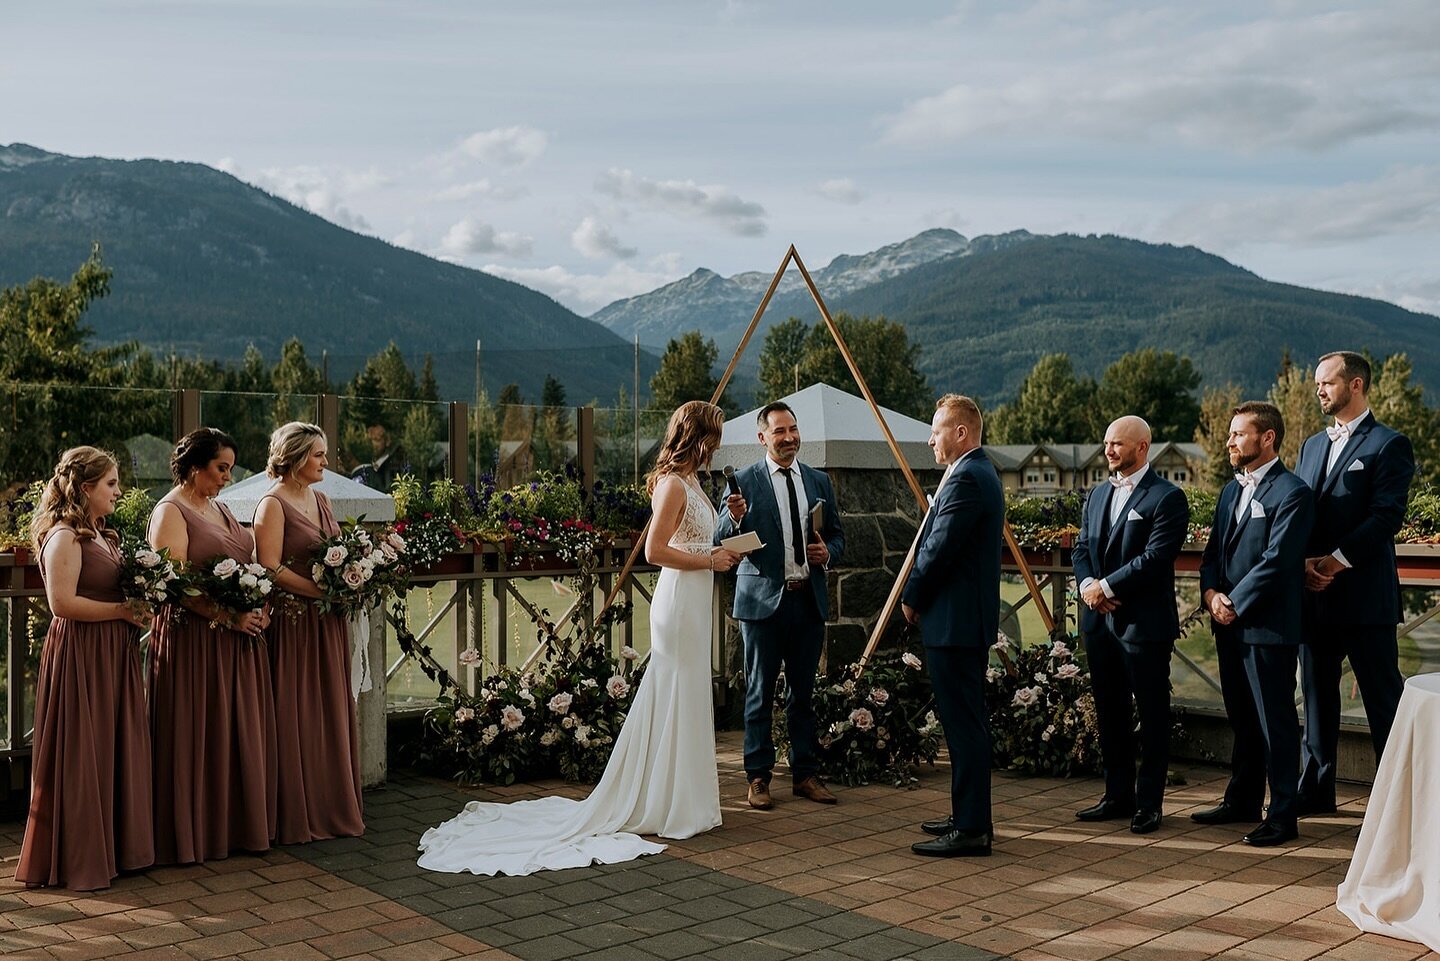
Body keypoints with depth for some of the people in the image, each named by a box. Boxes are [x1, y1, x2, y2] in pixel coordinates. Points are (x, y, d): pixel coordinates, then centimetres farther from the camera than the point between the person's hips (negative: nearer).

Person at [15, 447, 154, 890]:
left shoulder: (103, 537, 15)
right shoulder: (65, 537, -13)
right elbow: (62, 603, -22)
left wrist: (139, 608, 5)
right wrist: (124, 611, -17)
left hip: (113, 654, 9)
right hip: (79, 656, -9)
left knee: (117, 751, 12)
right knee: (80, 758, -1)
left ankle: (114, 846, 22)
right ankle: (75, 860, 10)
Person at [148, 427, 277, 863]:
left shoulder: (219, 508, 16)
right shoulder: (170, 512, -9)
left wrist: (259, 608, 3)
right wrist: (227, 618, -20)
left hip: (239, 638, 8)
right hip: (194, 638, -8)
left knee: (241, 733, 11)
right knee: (198, 737, -2)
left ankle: (236, 825, 20)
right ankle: (194, 834, 8)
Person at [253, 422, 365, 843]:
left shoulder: (322, 501, 14)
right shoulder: (273, 505, -9)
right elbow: (270, 569, -17)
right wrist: (323, 590, -20)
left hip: (328, 624, 8)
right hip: (293, 623, -7)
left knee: (331, 714, 11)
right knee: (295, 719, -1)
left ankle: (334, 808, 20)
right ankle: (296, 817, 8)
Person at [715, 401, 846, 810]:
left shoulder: (819, 481, 10)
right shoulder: (744, 481, -4)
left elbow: (837, 535, 17)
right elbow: (720, 542, -6)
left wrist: (828, 553, -5)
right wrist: (735, 517, -27)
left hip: (809, 600, 4)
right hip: (762, 600, -4)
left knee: (803, 692, 11)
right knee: (760, 694, 3)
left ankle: (805, 774, 20)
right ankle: (758, 777, 12)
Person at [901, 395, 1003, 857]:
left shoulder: (965, 480, -17)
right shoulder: (980, 473, 16)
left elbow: (939, 551, -20)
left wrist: (911, 598, -6)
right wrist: (921, 595, 11)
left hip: (954, 622, -11)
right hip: (970, 618, 11)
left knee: (963, 723, -6)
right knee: (967, 720, 16)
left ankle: (971, 829, -1)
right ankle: (970, 816, 25)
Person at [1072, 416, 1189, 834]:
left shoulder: (1167, 497, -9)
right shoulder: (1097, 495, 15)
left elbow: (1156, 557, -18)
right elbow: (1081, 547, 12)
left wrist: (1106, 586, -16)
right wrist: (1087, 585, -7)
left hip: (1145, 623, -7)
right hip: (1099, 620, 7)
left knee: (1152, 714, 3)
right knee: (1110, 712, 13)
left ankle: (1149, 803, 12)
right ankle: (1118, 795, 24)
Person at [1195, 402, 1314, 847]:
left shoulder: (1291, 493, -11)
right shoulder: (1231, 491, 16)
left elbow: (1276, 560, -18)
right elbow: (1213, 552, 14)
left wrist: (1235, 604, -16)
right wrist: (1211, 593, -4)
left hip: (1268, 627, -8)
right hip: (1230, 626, 8)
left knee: (1276, 723, -1)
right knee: (1242, 720, 17)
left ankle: (1282, 816, 7)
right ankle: (1243, 801, 29)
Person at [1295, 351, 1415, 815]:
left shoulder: (1388, 444, -4)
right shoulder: (1312, 446, 17)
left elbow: (1386, 515, -14)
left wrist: (1336, 560, -19)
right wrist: (1303, 561, -6)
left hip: (1365, 596, -7)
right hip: (1314, 595, 7)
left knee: (1383, 700, 0)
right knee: (1317, 696, 13)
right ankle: (1315, 791, 22)